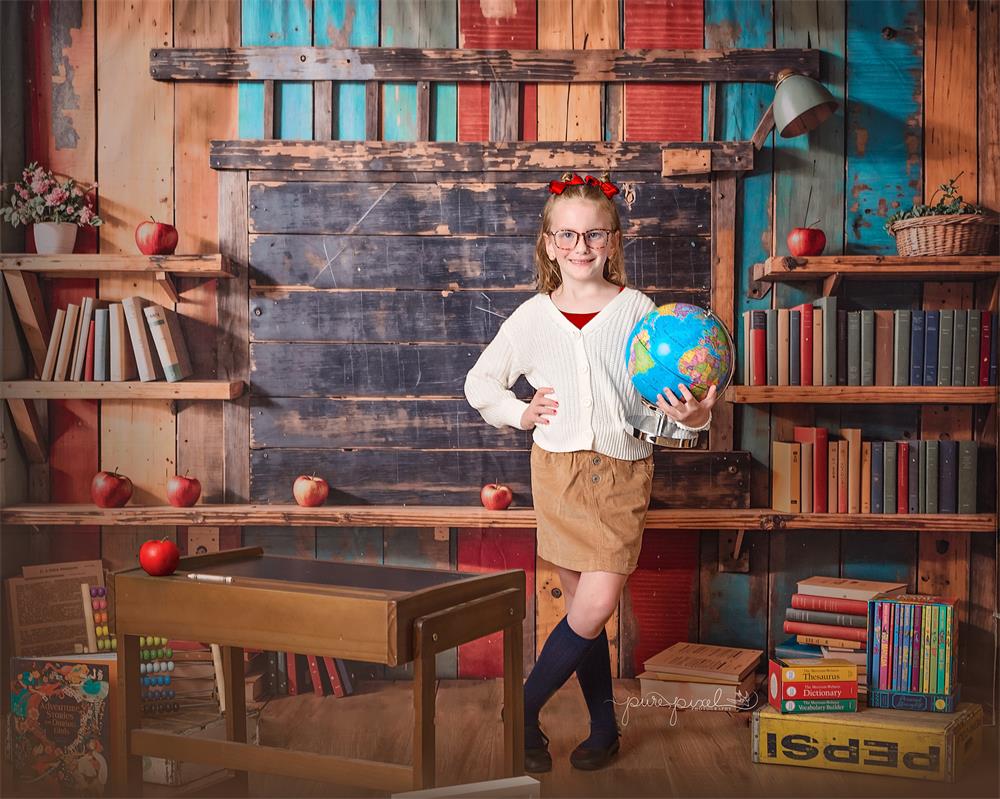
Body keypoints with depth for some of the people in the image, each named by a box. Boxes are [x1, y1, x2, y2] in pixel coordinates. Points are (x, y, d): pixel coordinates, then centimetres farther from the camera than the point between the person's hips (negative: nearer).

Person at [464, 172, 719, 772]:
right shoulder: (533, 317, 3)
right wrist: (520, 413, -2)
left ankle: (524, 708, 10)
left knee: (596, 605, -10)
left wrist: (691, 419, -25)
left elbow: (670, 396, -3)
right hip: (559, 468, 1)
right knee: (586, 606, 7)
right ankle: (604, 728, 23)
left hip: (623, 470, -1)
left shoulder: (638, 311, -2)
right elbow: (480, 381, 14)